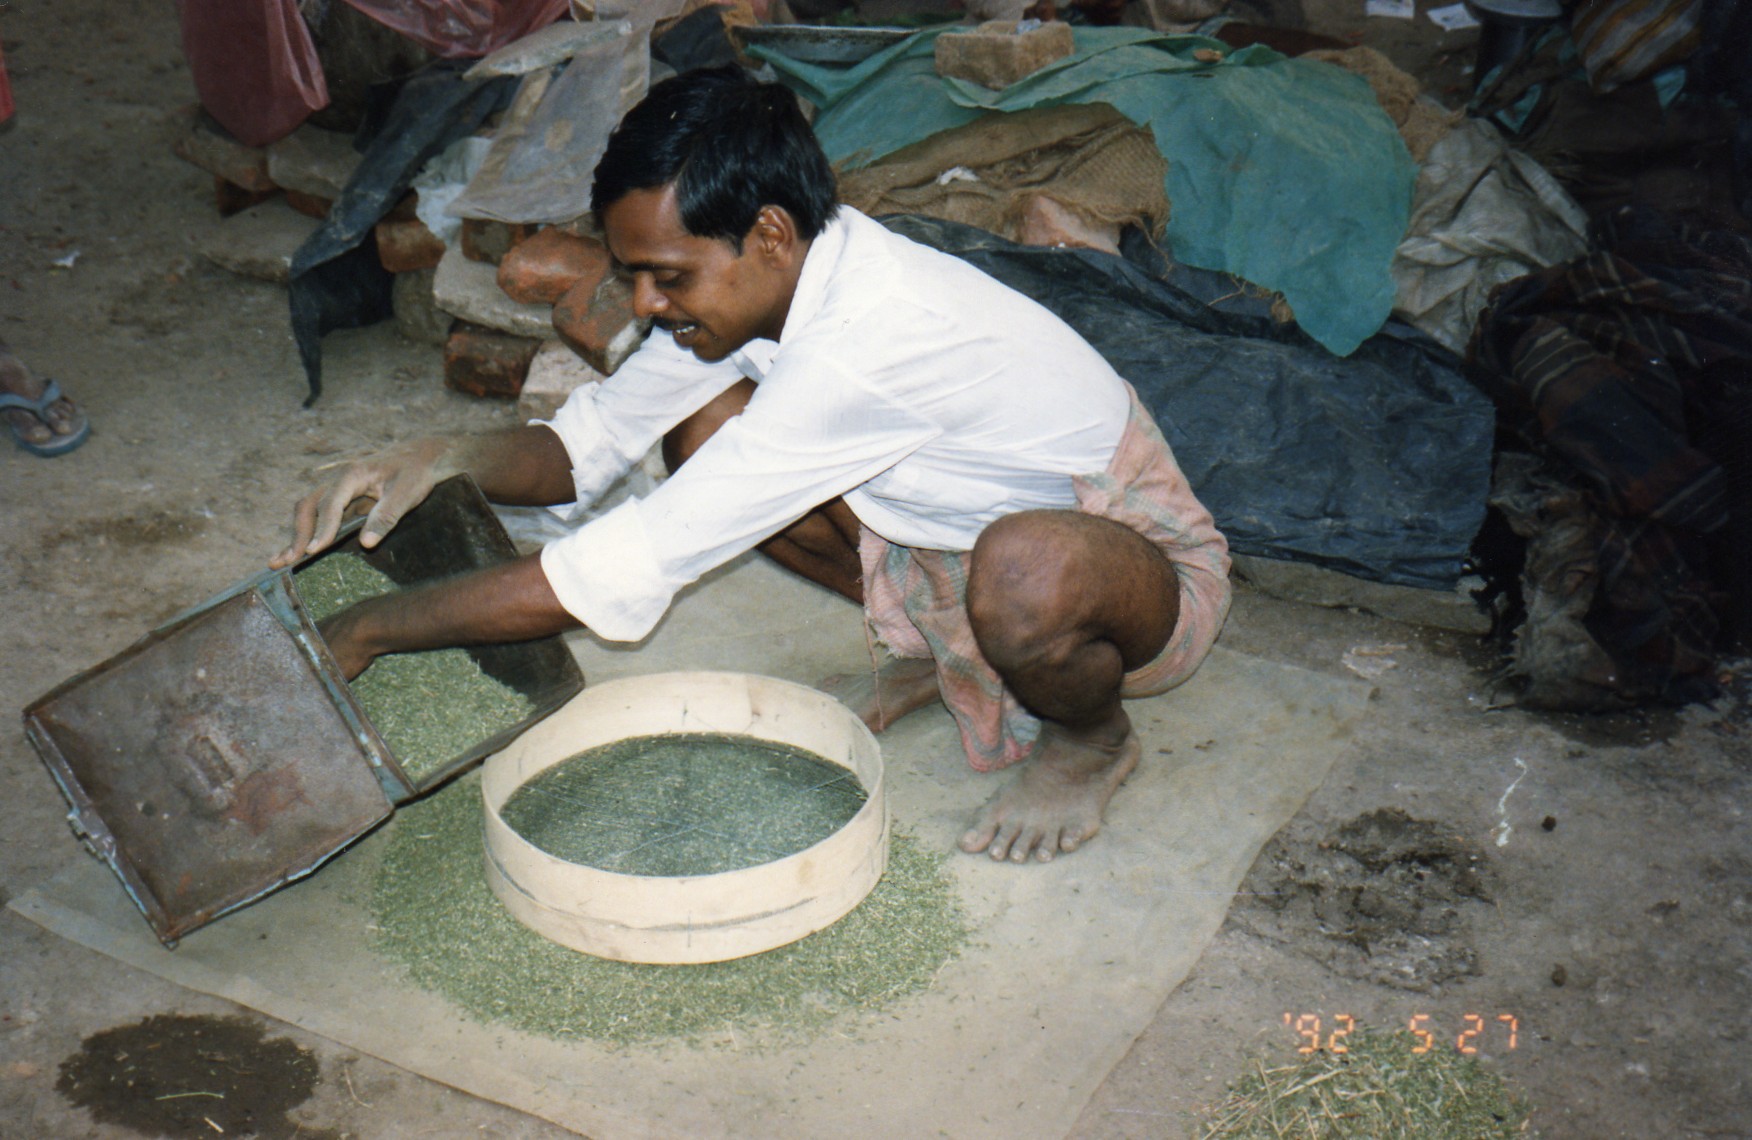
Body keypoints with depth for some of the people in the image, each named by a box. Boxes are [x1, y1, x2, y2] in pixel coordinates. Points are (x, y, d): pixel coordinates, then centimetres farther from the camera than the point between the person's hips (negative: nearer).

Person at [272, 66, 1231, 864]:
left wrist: (369, 632, -28)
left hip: (1145, 572, -7)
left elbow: (624, 572, -36)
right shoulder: (769, 278, -11)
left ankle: (1092, 740, -5)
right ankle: (929, 656, 11)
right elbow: (595, 434, 1)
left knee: (1028, 569, -43)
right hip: (954, 536, 7)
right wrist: (447, 460, -21)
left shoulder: (865, 343, -37)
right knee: (708, 426, -7)